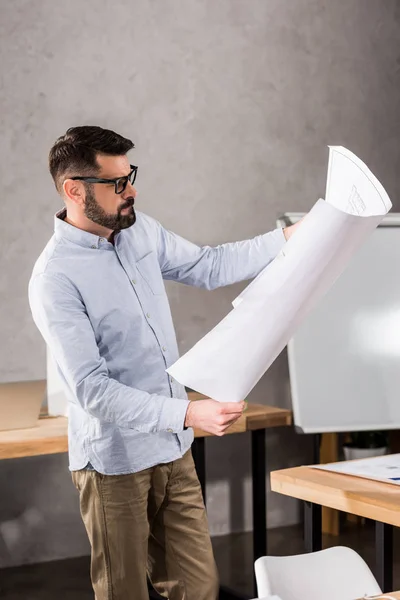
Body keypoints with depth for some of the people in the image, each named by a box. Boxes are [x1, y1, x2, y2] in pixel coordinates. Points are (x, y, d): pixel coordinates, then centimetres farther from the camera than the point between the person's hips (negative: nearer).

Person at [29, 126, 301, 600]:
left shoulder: (139, 230, 2)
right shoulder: (55, 279, -20)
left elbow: (209, 267, 15)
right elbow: (93, 390, -25)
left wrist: (292, 237, 5)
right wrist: (188, 414, -32)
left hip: (174, 452, 7)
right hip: (115, 463, -6)